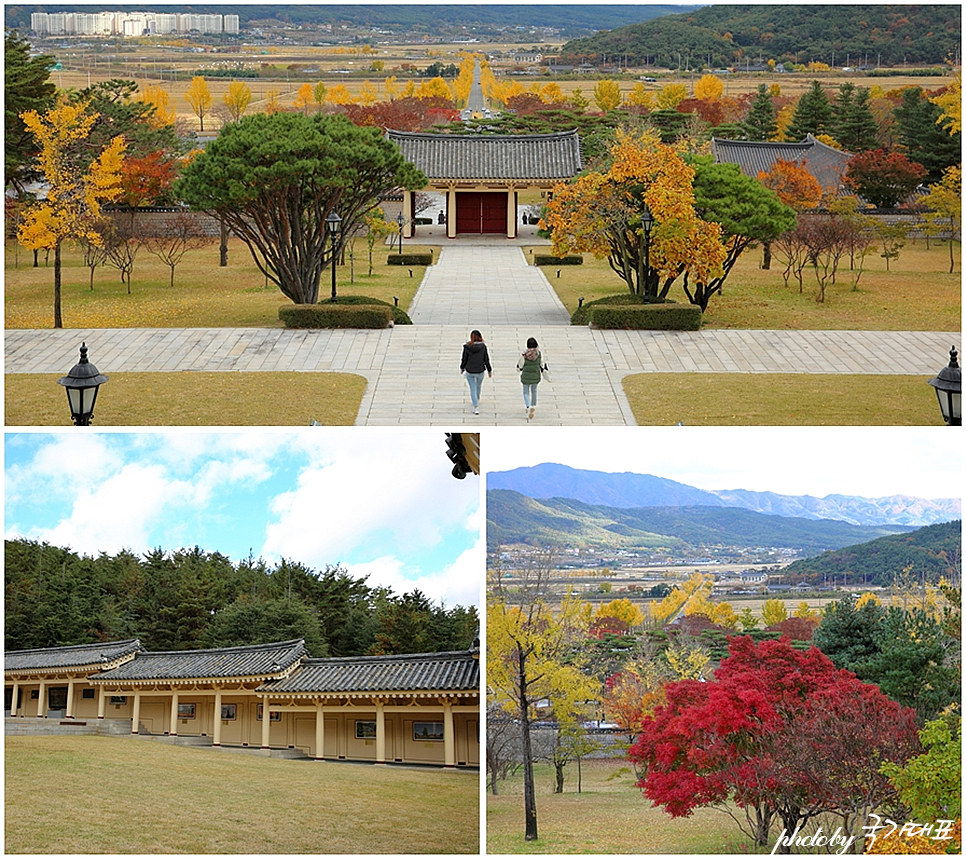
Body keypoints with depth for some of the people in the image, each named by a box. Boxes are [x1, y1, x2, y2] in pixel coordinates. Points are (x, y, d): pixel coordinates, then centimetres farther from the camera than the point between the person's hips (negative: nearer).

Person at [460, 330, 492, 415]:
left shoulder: (467, 347, -15)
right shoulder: (483, 346, -13)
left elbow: (464, 359, -6)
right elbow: (486, 360, -7)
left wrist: (462, 368, 13)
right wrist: (489, 371, 6)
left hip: (469, 372, -1)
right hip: (480, 371, 1)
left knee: (472, 389, 6)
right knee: (478, 386, 26)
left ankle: (476, 406, -3)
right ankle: (477, 400, 50)